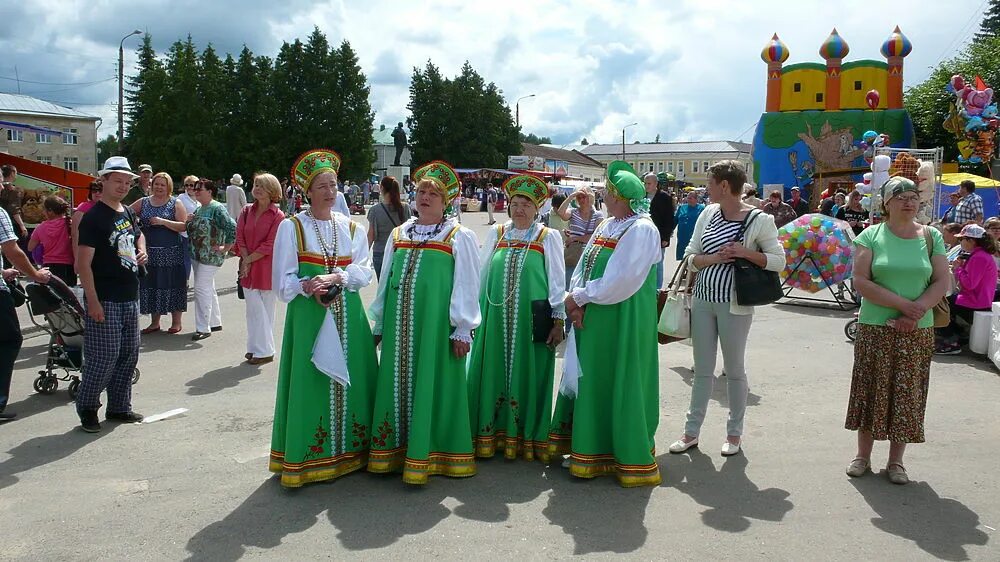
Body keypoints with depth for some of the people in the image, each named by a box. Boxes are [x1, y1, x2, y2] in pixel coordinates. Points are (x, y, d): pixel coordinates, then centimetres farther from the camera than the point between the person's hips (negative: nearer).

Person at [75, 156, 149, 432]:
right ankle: (87, 408, 13)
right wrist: (93, 301, -20)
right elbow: (83, 263, -16)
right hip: (105, 301, -8)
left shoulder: (128, 212, 12)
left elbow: (138, 235, 34)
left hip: (130, 298, 8)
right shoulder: (93, 217, -11)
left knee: (128, 355, 13)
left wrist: (141, 252, 11)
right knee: (103, 357, -6)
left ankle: (119, 407, 25)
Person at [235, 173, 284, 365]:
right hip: (248, 268, 4)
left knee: (266, 309, 5)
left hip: (267, 268, -4)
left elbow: (270, 245, -13)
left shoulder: (278, 216, -9)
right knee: (253, 309, 8)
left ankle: (265, 350, 12)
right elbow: (240, 237, 3)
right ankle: (255, 348, 17)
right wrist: (245, 260, -9)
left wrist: (249, 260, -12)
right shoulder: (246, 211, 6)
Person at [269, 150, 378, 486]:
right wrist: (308, 286, -22)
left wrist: (336, 277, -18)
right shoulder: (291, 227, 0)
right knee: (311, 384, -3)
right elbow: (283, 281, -4)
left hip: (348, 316, 4)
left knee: (349, 380, 7)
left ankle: (348, 450, 19)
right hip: (309, 316, -3)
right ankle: (308, 458, 7)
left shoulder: (351, 228, 9)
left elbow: (365, 271, -2)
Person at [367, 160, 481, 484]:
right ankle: (396, 450, 22)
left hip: (436, 325, -5)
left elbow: (466, 286, -6)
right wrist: (379, 324, 17)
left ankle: (425, 455, 11)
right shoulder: (398, 235, 13)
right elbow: (385, 281, 17)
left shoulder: (460, 237, -3)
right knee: (398, 382, 9)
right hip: (399, 325, 5)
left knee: (430, 384, 1)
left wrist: (462, 330, -9)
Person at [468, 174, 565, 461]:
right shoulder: (496, 233, 9)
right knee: (493, 373, 8)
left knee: (529, 376, 4)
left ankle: (526, 437, 18)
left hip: (532, 320, -2)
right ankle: (490, 435, 21)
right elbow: (481, 275, 12)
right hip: (496, 318, 3)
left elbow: (557, 281, 1)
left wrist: (558, 321, -4)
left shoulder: (549, 237, 2)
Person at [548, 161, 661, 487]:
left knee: (617, 384, -1)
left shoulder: (641, 230, -15)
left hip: (622, 323, -9)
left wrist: (579, 297, -13)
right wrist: (577, 299, -7)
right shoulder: (606, 226, 12)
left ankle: (628, 458, 13)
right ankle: (590, 450, 27)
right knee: (589, 382, 14)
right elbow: (582, 268, 10)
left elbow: (620, 280, -23)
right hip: (592, 319, 9)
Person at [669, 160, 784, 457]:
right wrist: (714, 258, -13)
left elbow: (779, 260, -6)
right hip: (703, 300, 5)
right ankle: (692, 430, 22)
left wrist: (746, 253, -21)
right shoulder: (708, 214, 4)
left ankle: (735, 432, 24)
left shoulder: (759, 220, -9)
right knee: (702, 369, 12)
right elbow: (690, 257, 6)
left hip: (734, 304, -5)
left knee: (734, 369, 8)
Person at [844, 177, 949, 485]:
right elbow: (861, 281, -10)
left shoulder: (931, 236, 5)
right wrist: (903, 304, -17)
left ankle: (896, 460, 18)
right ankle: (863, 455, 19)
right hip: (875, 329, -1)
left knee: (907, 394, 5)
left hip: (917, 332, 2)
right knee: (871, 391, 5)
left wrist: (916, 312, -15)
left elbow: (941, 283, 0)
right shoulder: (871, 236, -1)